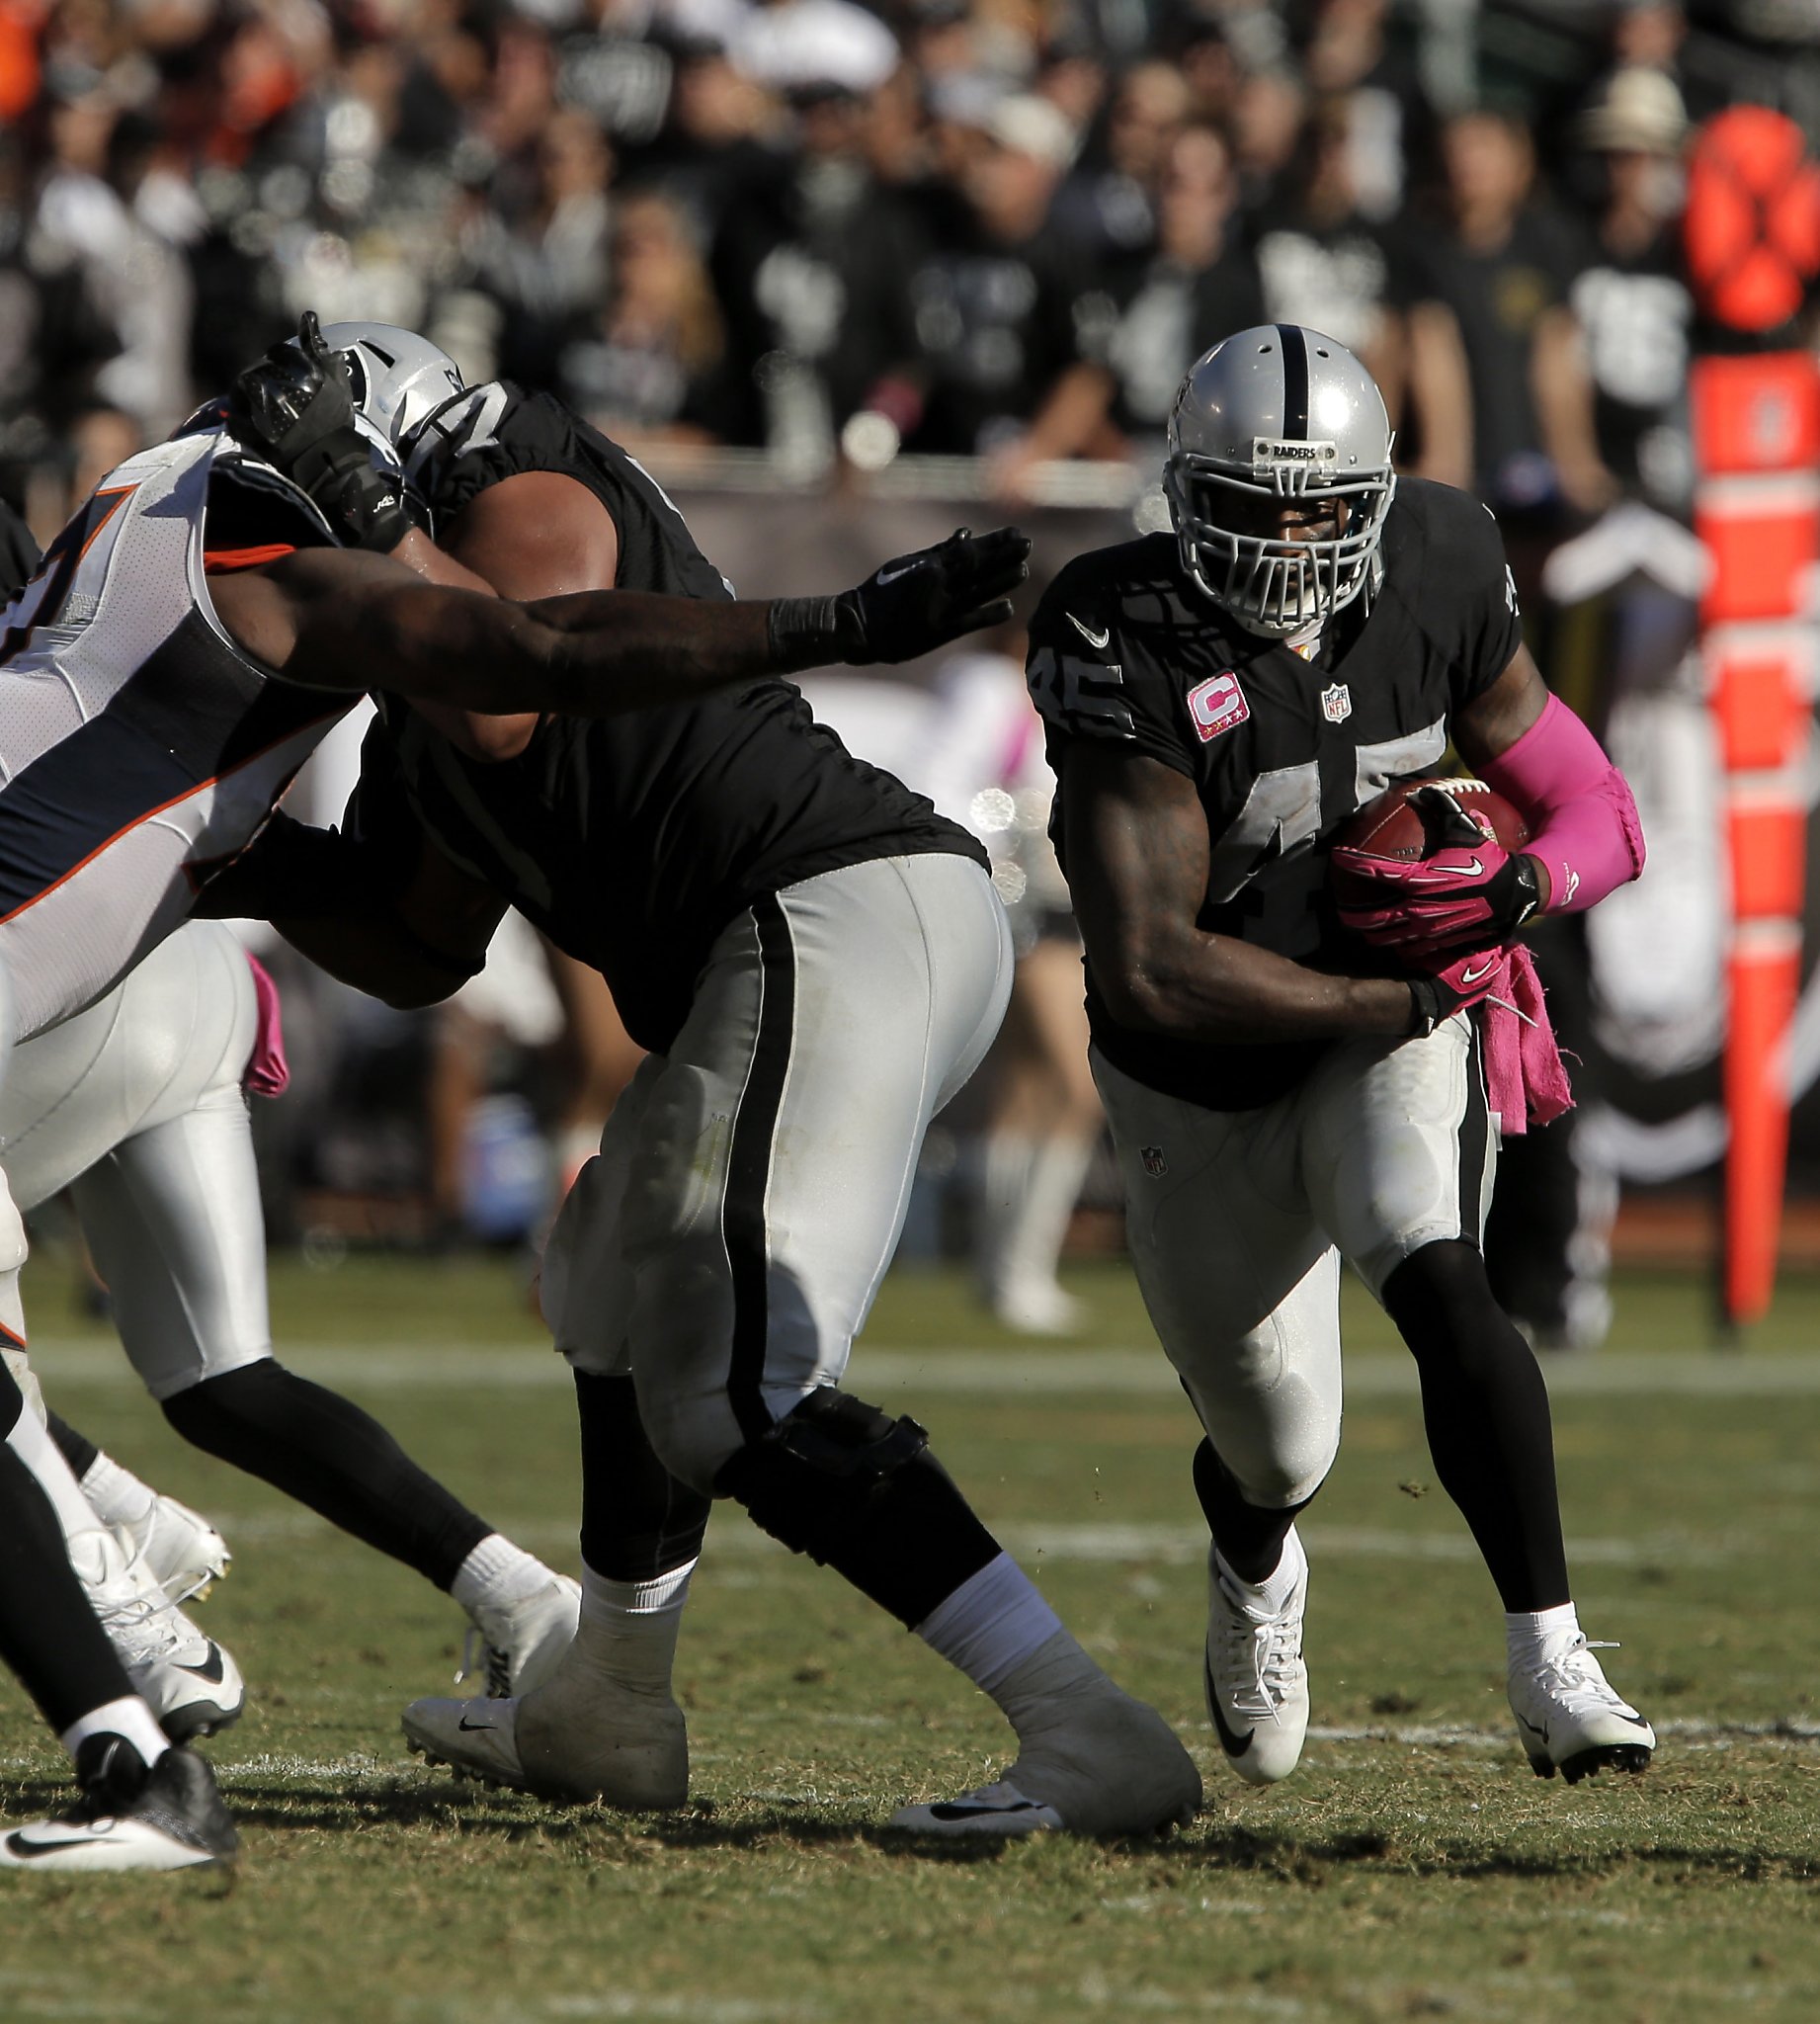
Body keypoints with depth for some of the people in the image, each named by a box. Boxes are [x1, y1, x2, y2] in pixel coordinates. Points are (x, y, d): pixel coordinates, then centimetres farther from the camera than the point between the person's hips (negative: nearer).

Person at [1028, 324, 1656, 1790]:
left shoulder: (1436, 583, -12)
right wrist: (1406, 1001, -23)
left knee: (1438, 1285, -30)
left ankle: (1552, 1666, -30)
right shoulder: (1130, 650, -25)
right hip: (1202, 1098, -1)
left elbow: (1596, 817, -2)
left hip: (1397, 1047, 1)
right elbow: (1152, 973, -29)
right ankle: (1256, 1576, 53)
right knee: (1278, 1457, 13)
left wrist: (1514, 887, -25)